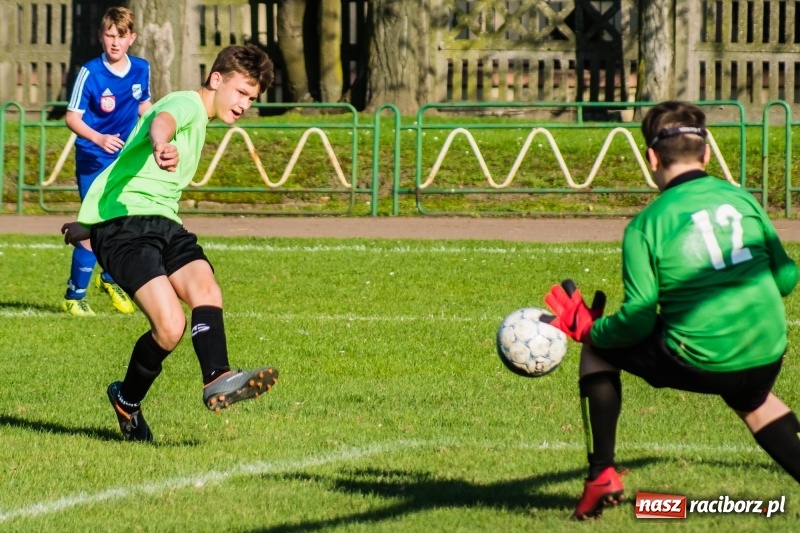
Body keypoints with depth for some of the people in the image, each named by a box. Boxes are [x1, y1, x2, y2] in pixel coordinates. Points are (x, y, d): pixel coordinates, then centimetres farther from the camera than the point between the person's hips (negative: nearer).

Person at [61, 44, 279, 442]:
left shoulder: (199, 122, 26)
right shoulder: (185, 103, -5)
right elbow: (162, 121, -32)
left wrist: (89, 224, 45)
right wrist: (162, 144, -59)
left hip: (163, 223, 9)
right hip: (122, 221, -9)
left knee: (205, 288, -22)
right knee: (170, 326, -21)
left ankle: (217, 381, -36)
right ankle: (127, 400, 3)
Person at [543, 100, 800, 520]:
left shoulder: (647, 224, -6)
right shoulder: (743, 200, 5)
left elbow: (639, 318, -8)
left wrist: (589, 330, 10)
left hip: (697, 361, -4)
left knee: (598, 352, 20)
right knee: (753, 401, 41)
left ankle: (602, 476, 17)